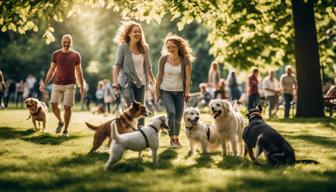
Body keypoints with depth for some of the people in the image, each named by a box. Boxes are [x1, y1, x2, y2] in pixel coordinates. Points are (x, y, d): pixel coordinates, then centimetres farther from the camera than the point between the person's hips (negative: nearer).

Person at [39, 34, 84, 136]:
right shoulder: (56, 54, 5)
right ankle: (60, 122, 19)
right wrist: (45, 83, 6)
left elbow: (78, 72, 6)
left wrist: (81, 86, 2)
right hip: (57, 84, 2)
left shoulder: (76, 55, 2)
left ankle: (65, 130, 6)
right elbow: (51, 70, 11)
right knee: (53, 105, -8)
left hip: (70, 85, -2)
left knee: (67, 107, -6)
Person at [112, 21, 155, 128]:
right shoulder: (124, 47, -7)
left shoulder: (145, 48, 4)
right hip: (127, 82, -4)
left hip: (141, 82, 4)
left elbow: (148, 67, 13)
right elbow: (117, 65, -8)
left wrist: (154, 82, 12)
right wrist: (115, 82, -17)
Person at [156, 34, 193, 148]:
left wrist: (187, 91, -19)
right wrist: (157, 92, 0)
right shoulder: (163, 59, -6)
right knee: (171, 112, -22)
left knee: (178, 117, 5)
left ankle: (176, 138, 31)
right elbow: (160, 76, 0)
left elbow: (188, 77, -11)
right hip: (165, 91, -1)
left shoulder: (185, 60, -9)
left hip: (179, 92, 1)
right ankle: (172, 139, -13)